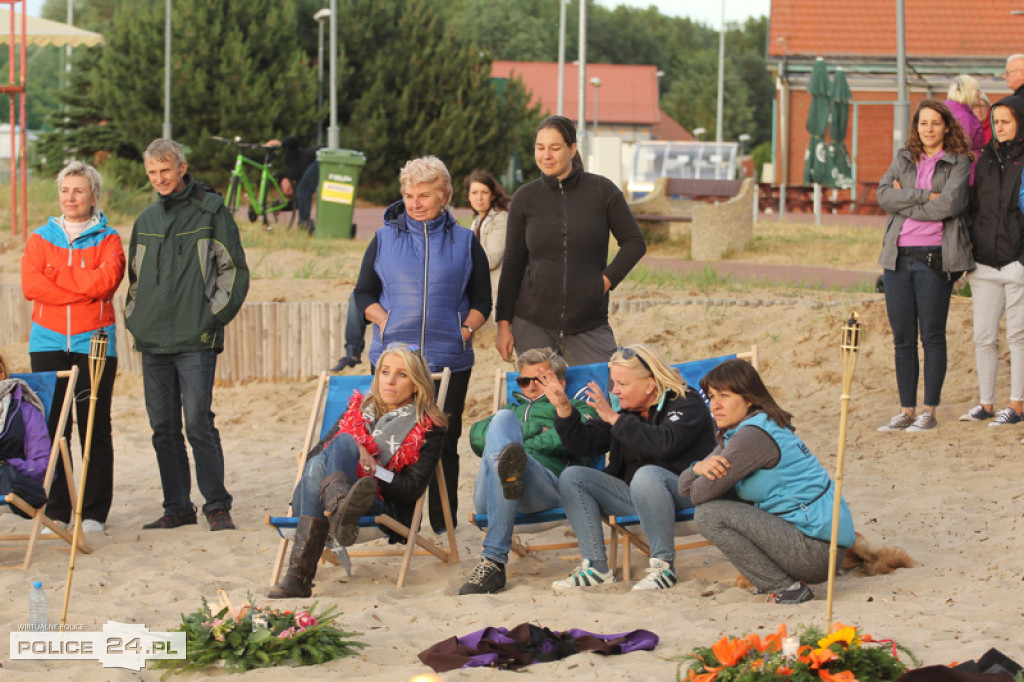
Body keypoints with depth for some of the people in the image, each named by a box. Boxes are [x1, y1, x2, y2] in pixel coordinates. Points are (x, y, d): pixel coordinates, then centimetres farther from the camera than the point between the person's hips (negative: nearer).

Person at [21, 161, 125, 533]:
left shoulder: (107, 239, 7)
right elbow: (31, 285, -5)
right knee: (52, 428, -2)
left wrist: (56, 276, -8)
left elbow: (106, 279, -12)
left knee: (95, 428, -1)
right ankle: (55, 511, 4)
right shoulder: (40, 238, 11)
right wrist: (84, 289, -10)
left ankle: (95, 512, 6)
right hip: (49, 344, 1)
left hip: (94, 344, -1)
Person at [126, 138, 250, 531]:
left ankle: (217, 505, -4)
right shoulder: (146, 220, 17)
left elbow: (234, 269, -1)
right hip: (152, 342, 6)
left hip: (196, 340, -6)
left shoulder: (210, 211, 1)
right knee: (164, 428, 6)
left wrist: (215, 316, -8)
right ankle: (177, 507, 13)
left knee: (198, 423, -10)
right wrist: (134, 317, 12)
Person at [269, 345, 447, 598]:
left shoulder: (428, 428, 11)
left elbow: (412, 490, -1)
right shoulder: (358, 410, 24)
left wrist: (371, 466, -12)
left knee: (344, 442, -28)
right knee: (318, 464, -29)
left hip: (382, 510, -3)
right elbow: (313, 455, 16)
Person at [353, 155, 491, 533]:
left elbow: (482, 300, 13)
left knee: (444, 441, 1)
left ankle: (444, 524, 8)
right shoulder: (384, 239, 10)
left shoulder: (465, 242, 10)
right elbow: (364, 293, 13)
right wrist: (385, 322, -4)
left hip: (449, 358, 0)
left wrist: (466, 328, -4)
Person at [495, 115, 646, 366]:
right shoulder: (525, 198, 5)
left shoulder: (602, 191, 1)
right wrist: (503, 323, 4)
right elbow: (512, 264, 8)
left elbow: (635, 242, 8)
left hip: (588, 324, -1)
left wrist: (607, 280, -5)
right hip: (532, 324, 1)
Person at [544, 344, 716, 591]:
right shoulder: (623, 408, 11)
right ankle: (596, 567, -13)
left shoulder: (686, 403, -9)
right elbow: (583, 445, 12)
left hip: (684, 494, -7)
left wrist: (615, 419, -27)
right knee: (572, 477, -5)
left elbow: (664, 445, -28)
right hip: (632, 495, 7)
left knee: (647, 474, -38)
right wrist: (564, 408, -2)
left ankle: (664, 565, -29)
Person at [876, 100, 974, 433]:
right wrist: (925, 196, -10)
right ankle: (906, 410, 11)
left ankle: (929, 411, 4)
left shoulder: (958, 163, 2)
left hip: (934, 258, -4)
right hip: (898, 256, 4)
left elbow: (950, 204, -13)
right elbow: (884, 195, 0)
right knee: (902, 338, 5)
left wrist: (905, 201, -5)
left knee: (932, 336, -2)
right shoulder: (902, 159, 15)